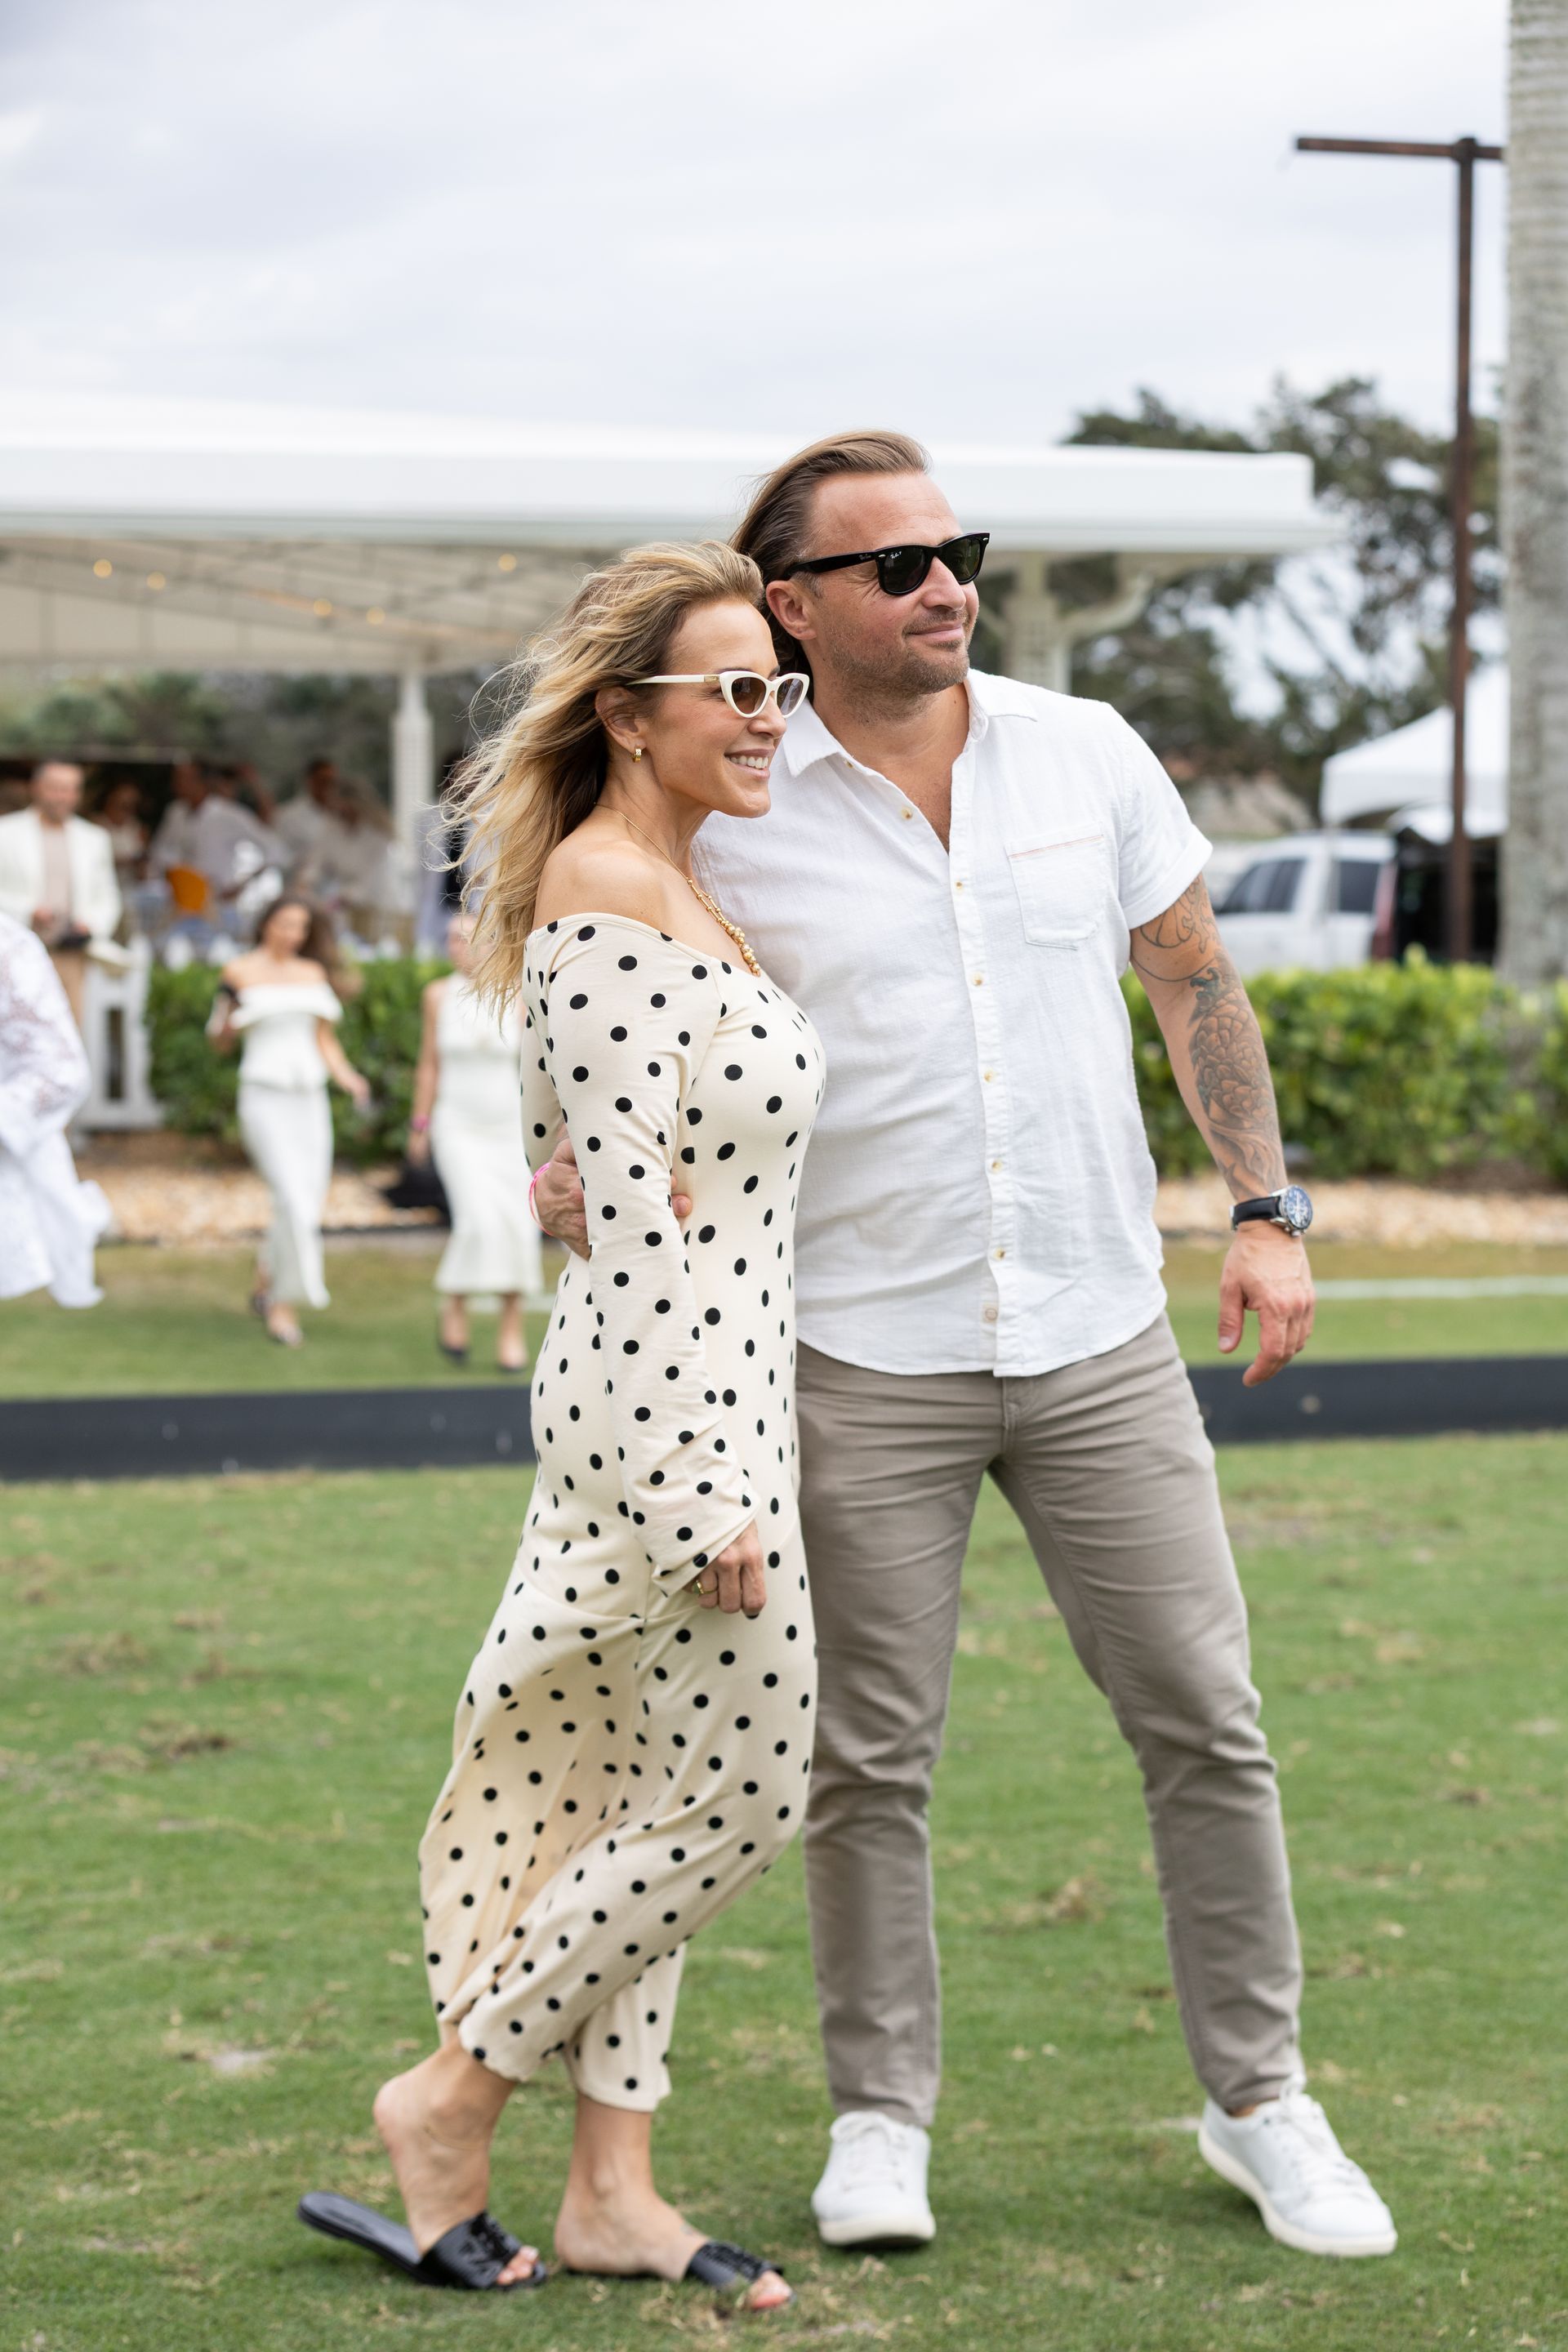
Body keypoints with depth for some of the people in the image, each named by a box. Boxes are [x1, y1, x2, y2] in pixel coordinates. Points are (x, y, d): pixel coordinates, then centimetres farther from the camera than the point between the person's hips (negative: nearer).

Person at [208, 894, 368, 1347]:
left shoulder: (314, 974, 13)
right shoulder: (240, 972, -1)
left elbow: (324, 1039, 14)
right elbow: (219, 1041, 2)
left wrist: (347, 1075, -3)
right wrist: (229, 1019, -20)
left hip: (309, 1099, 5)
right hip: (264, 1097, -5)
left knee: (310, 1204, 4)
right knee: (292, 1197, -17)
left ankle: (264, 1284, 27)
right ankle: (283, 1305, -6)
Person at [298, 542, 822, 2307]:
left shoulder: (661, 887, 15)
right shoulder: (610, 894, -17)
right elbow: (630, 1204, -22)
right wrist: (706, 1494, -23)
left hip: (688, 1395, 10)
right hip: (674, 1403, -10)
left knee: (637, 1796, 12)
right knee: (734, 1795, -1)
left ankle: (610, 2191, 18)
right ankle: (452, 2097, 10)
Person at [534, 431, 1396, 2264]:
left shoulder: (1086, 753, 2)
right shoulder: (732, 819, -5)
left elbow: (1194, 981, 12)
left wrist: (1266, 1211, 6)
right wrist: (581, 1169, -15)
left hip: (1100, 1336, 2)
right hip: (863, 1356, -2)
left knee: (1201, 1720, 5)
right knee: (868, 1758, 4)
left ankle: (1258, 2100, 19)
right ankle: (880, 2114, 20)